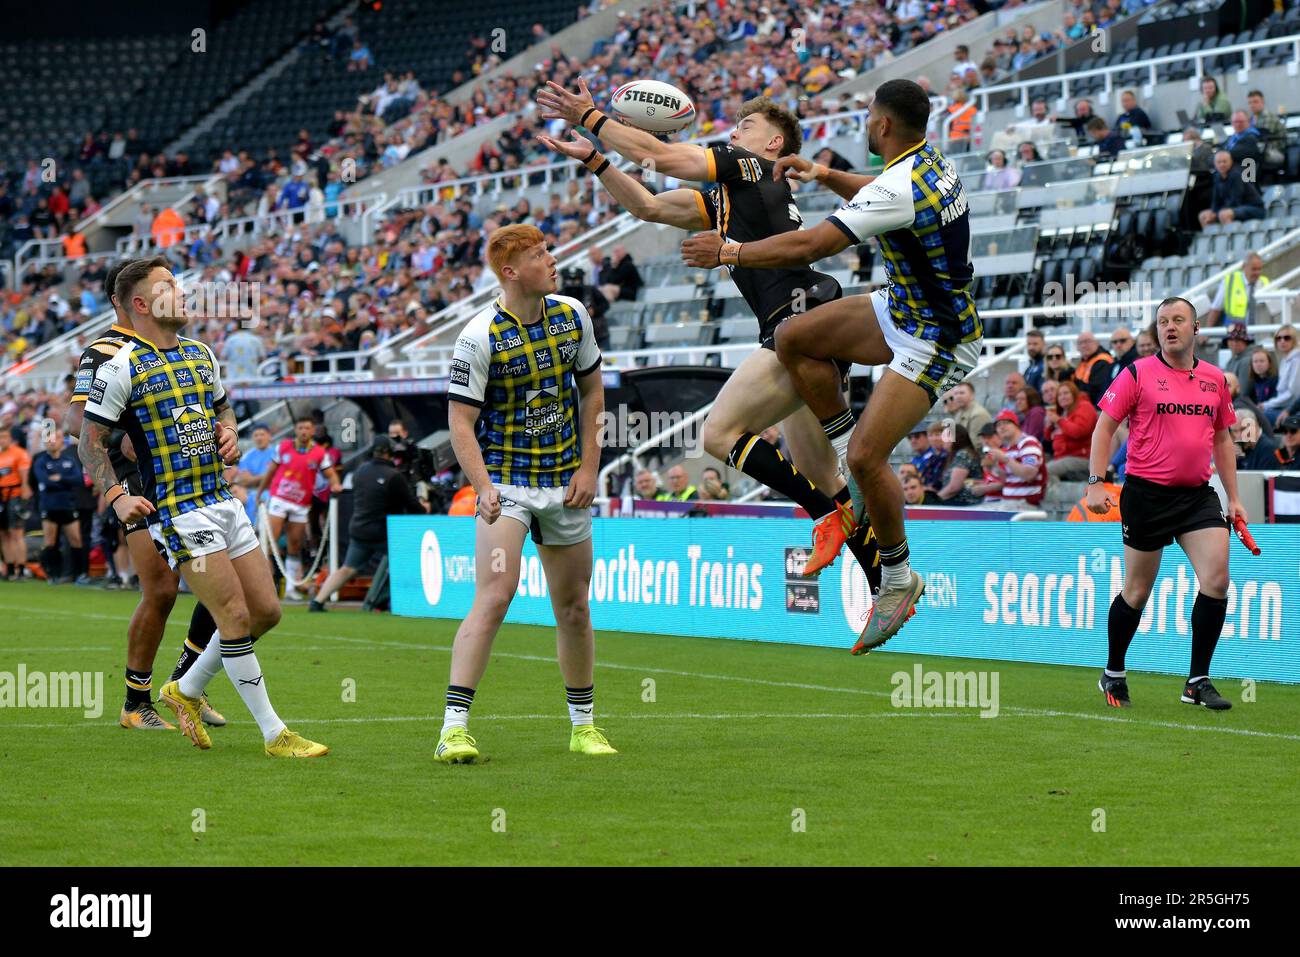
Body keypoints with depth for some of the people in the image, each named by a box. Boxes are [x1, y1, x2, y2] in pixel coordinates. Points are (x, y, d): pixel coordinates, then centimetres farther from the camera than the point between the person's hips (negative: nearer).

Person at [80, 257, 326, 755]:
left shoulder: (201, 354, 14)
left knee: (266, 611, 7)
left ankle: (186, 690, 26)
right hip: (178, 511, -8)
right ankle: (274, 734, -3)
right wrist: (117, 497, -19)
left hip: (223, 502, 8)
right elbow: (90, 442, -6)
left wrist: (229, 433, 6)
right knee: (236, 616, -10)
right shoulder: (121, 367, -8)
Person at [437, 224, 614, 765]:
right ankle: (453, 729, -20)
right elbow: (461, 421, -14)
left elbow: (592, 390, 13)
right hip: (507, 482, -5)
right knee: (494, 598, -19)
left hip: (565, 483, 5)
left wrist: (589, 467, 5)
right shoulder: (480, 337, -15)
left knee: (574, 608, 10)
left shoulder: (572, 315, 2)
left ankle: (584, 726, 24)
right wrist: (484, 489, -26)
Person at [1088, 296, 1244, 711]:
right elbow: (1104, 428, -1)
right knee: (1137, 591, 4)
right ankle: (1113, 674, 25)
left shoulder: (1215, 379, 10)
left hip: (1198, 495, 3)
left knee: (1216, 579, -12)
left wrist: (1233, 497, 17)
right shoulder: (1138, 374, -2)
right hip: (1147, 493, -3)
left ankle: (1198, 681, -2)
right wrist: (1095, 483, -10)